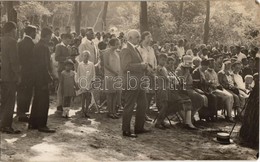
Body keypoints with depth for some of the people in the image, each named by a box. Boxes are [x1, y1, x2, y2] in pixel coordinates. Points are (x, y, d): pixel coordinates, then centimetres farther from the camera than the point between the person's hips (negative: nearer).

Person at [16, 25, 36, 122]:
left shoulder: (20, 43, 9)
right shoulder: (30, 44, -14)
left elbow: (19, 58, 12)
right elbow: (32, 59, -16)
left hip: (21, 71, 8)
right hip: (28, 72, -8)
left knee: (21, 93, 15)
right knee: (27, 94, 0)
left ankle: (20, 113, 25)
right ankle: (22, 114, 4)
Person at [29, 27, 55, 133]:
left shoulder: (37, 45, 14)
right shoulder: (43, 47, -16)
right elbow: (44, 65, -21)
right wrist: (48, 78, -18)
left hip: (37, 78, 10)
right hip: (42, 78, -10)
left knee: (37, 101, 16)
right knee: (44, 102, -4)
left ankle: (33, 124, 24)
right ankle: (42, 125, 2)